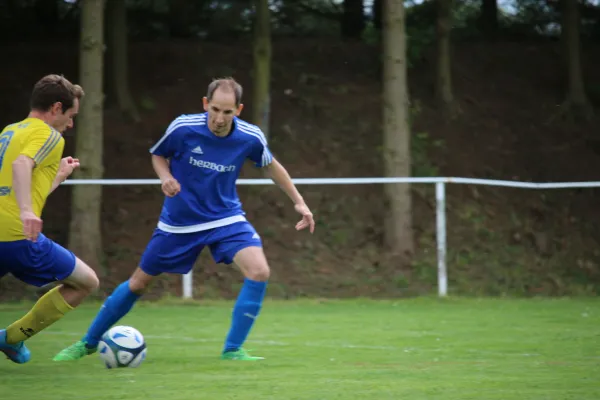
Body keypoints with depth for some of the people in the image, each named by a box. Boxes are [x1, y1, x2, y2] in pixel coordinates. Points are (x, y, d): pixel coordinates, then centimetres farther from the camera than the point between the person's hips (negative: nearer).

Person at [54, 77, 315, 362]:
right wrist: (165, 177, -20)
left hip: (226, 218, 1)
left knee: (259, 271, -23)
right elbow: (158, 155, 0)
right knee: (138, 282, 9)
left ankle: (233, 350, -10)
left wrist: (299, 202, 4)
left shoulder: (250, 138, -16)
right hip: (179, 221, -1)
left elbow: (271, 166, 6)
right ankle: (88, 343, 28)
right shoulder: (183, 128, -21)